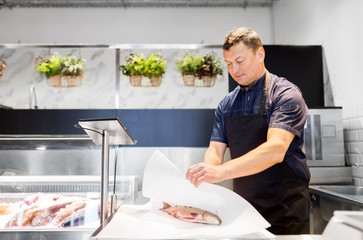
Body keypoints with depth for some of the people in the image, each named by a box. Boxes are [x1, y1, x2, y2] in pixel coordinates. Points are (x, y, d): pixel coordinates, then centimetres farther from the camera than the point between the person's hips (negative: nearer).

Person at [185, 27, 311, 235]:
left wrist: (223, 171, -38)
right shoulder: (226, 105, 6)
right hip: (244, 207, 5)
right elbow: (215, 150, 1)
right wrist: (202, 179, -20)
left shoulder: (285, 94, -12)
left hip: (284, 210, -5)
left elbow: (276, 150, -26)